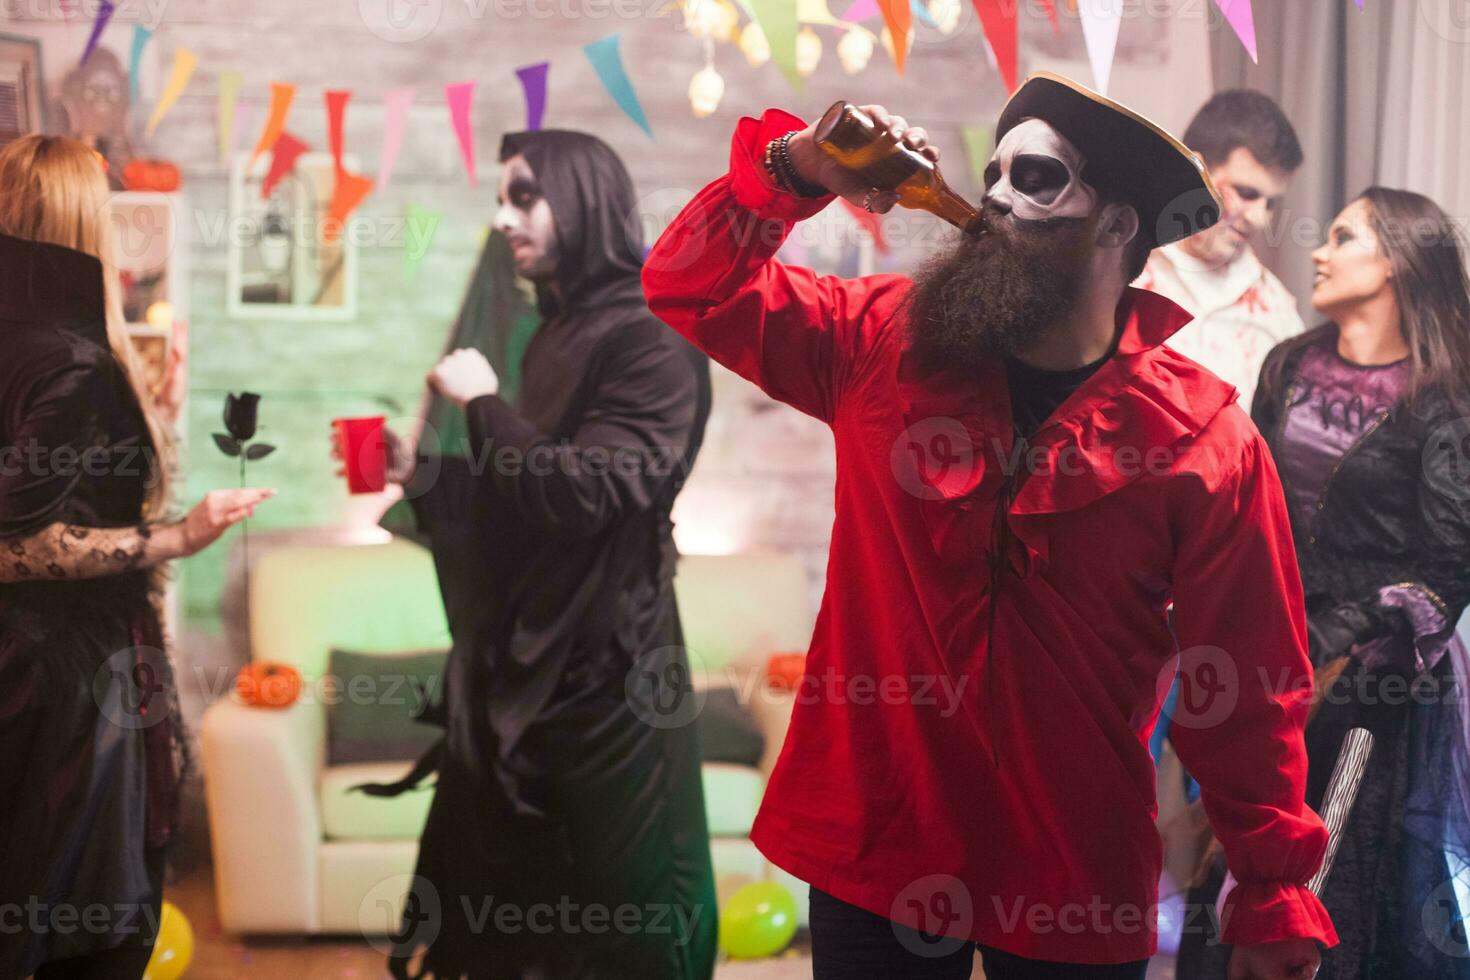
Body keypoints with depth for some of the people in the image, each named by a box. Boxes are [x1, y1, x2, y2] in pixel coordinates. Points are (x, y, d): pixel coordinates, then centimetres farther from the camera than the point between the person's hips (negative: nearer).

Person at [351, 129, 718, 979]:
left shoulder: (654, 340, -11)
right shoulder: (552, 338, 14)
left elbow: (591, 493, -23)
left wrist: (483, 405, -12)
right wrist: (421, 471, 5)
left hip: (601, 678, -8)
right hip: (516, 671, 8)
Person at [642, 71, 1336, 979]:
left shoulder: (1208, 441, -8)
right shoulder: (883, 341, 0)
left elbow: (1251, 691, -5)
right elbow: (692, 289, 5)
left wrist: (1274, 898, -2)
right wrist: (796, 167, -12)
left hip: (1075, 887, -1)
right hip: (871, 844, 2)